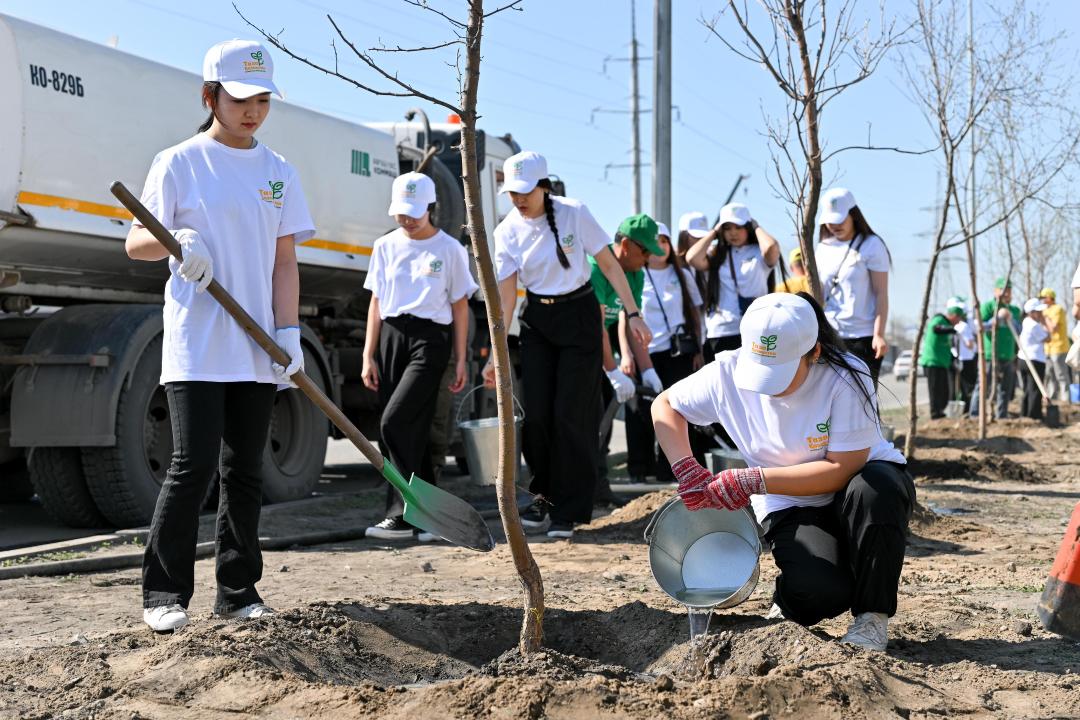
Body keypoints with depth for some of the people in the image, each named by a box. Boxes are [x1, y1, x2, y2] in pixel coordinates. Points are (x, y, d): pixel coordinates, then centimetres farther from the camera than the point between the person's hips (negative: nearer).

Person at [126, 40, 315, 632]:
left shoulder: (278, 173, 12)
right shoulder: (179, 163, 1)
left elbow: (284, 259, 9)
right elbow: (135, 244, 2)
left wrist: (288, 330, -3)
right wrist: (177, 240, -20)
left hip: (257, 348, 4)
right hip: (195, 345, -4)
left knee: (245, 472, 7)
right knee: (193, 465, -10)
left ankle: (238, 592, 16)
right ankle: (164, 594, 3)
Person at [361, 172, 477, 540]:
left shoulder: (449, 249, 3)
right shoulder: (386, 246, 12)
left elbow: (460, 307, 6)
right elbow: (376, 303, 14)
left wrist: (460, 360, 2)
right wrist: (368, 356, 8)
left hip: (429, 340, -4)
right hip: (390, 337, 4)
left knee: (394, 423, -17)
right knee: (412, 431, 4)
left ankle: (402, 515, -13)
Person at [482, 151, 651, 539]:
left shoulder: (574, 213, -13)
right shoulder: (508, 231, -6)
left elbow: (608, 264, -7)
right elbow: (506, 294, -7)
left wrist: (633, 313, -11)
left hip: (579, 317, -3)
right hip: (536, 321, 3)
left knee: (571, 413, -5)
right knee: (536, 414, -2)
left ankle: (567, 511, 5)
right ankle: (544, 495, 20)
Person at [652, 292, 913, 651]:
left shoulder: (845, 378, -25)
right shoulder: (729, 372, -15)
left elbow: (842, 469, -26)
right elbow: (664, 406, -1)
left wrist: (755, 481, -31)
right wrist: (686, 470, -17)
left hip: (857, 483, -1)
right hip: (791, 504, 1)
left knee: (872, 489, -39)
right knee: (818, 591, -30)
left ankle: (872, 615, -16)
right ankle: (790, 604, 11)